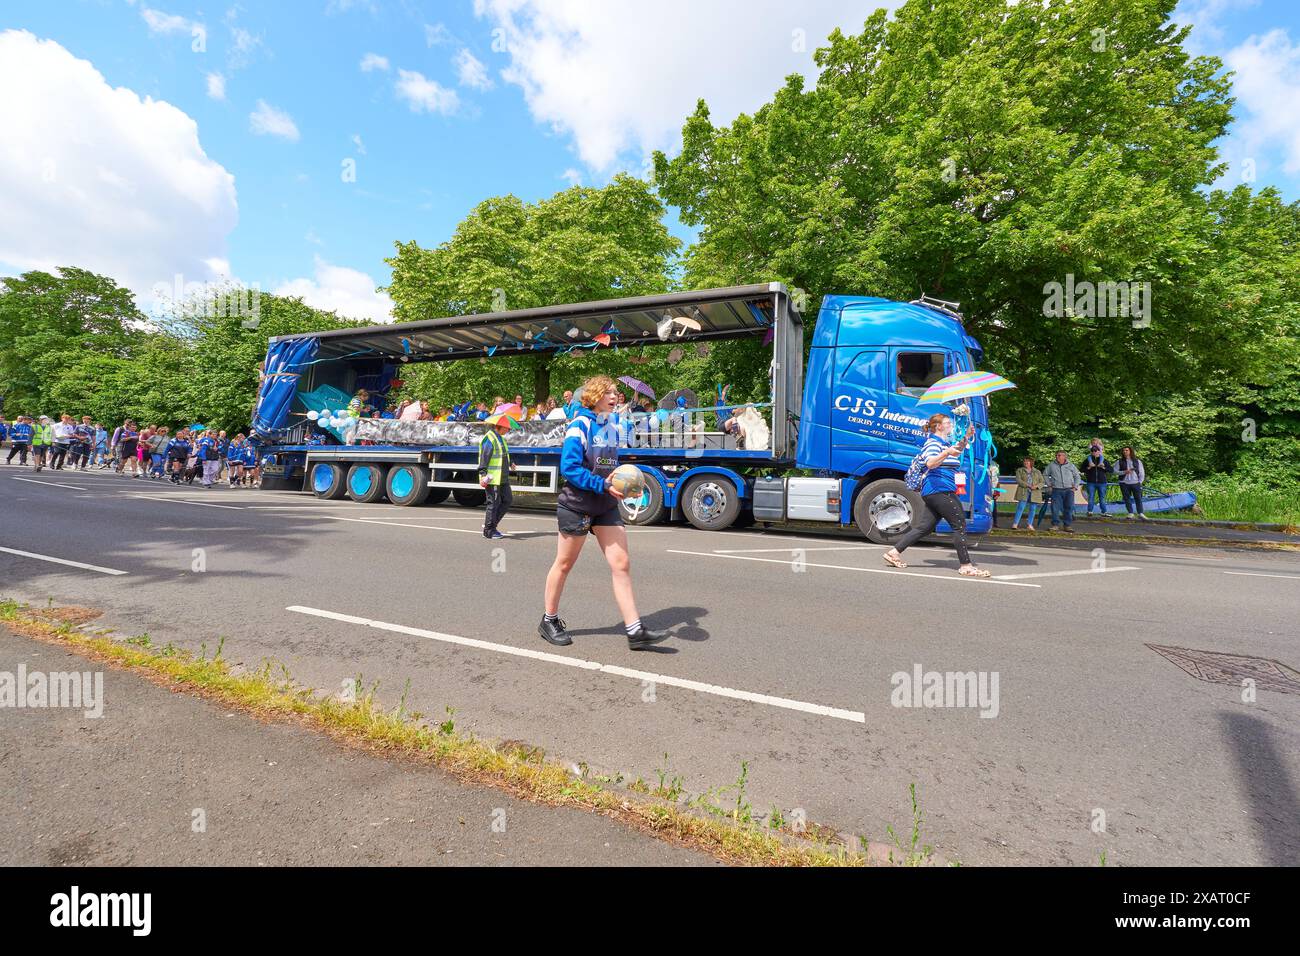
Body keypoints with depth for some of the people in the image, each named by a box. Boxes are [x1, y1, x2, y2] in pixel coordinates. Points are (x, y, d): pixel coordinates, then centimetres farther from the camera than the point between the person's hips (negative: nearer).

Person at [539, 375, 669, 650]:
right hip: (577, 505, -7)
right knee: (564, 564, 9)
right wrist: (605, 486, -25)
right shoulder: (580, 426, -14)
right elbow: (569, 468, -21)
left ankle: (635, 631, 3)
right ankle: (549, 620, 28)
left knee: (621, 564, 0)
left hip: (606, 507, 7)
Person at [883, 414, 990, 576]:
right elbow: (930, 463, -25)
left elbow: (956, 452, 42)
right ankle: (965, 566, -5)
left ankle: (894, 552, 8)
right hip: (939, 489, -10)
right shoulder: (933, 442, -8)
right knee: (960, 525, -7)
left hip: (938, 491, 10)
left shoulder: (944, 442, 23)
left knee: (923, 527, 8)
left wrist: (966, 437, 28)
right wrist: (947, 453, -38)